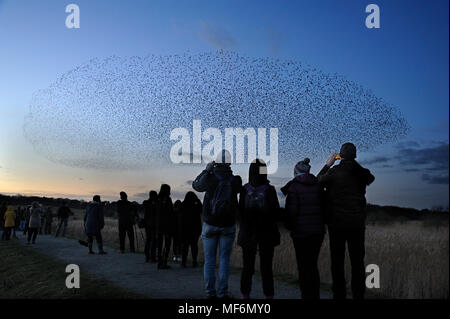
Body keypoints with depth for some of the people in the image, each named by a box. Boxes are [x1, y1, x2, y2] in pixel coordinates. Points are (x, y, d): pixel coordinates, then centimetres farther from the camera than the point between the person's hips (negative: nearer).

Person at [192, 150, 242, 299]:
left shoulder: (210, 178, -11)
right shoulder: (235, 180, -8)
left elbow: (195, 185, 9)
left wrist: (206, 170, 15)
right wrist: (227, 173, 12)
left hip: (210, 225, 0)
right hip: (228, 225, 0)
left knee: (209, 259, 8)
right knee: (224, 259, 7)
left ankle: (210, 292, 10)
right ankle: (223, 292, 6)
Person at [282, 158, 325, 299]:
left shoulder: (294, 187, -9)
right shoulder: (318, 186, 4)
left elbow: (291, 210, -11)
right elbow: (323, 206, 7)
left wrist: (288, 226, 4)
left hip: (301, 231, -5)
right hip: (318, 230, 5)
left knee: (303, 266, 4)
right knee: (313, 265, 16)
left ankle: (306, 295, 8)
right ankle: (315, 295, 21)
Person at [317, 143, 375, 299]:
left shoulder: (334, 172, -11)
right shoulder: (362, 172, -1)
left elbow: (319, 180, 6)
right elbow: (370, 179, 23)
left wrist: (328, 164, 15)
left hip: (337, 223, -3)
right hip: (358, 223, 3)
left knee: (337, 261, 5)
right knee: (357, 261, 10)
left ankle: (339, 294, 7)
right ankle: (359, 294, 13)